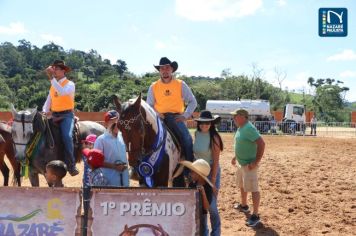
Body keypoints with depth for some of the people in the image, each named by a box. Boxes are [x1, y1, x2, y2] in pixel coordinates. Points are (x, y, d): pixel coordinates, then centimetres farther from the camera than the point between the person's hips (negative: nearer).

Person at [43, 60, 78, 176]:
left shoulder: (70, 84, -4)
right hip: (54, 115, 7)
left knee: (67, 136, -30)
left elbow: (62, 92, -25)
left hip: (66, 115, -7)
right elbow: (48, 101, 16)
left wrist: (51, 77, -27)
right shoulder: (53, 85, 16)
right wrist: (45, 112, -4)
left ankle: (71, 165, -23)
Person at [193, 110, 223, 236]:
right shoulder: (197, 134, -2)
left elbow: (216, 161, -17)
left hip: (211, 172, -6)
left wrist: (213, 181, -18)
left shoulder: (214, 137, -19)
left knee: (211, 206, -1)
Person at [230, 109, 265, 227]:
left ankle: (255, 215, -1)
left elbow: (261, 143, -27)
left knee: (253, 189, -5)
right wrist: (235, 157, 22)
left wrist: (256, 162, -26)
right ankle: (244, 205, 45)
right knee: (242, 186, 25)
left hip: (249, 164, -11)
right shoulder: (241, 128, 8)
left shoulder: (249, 128, -22)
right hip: (241, 163, 11)